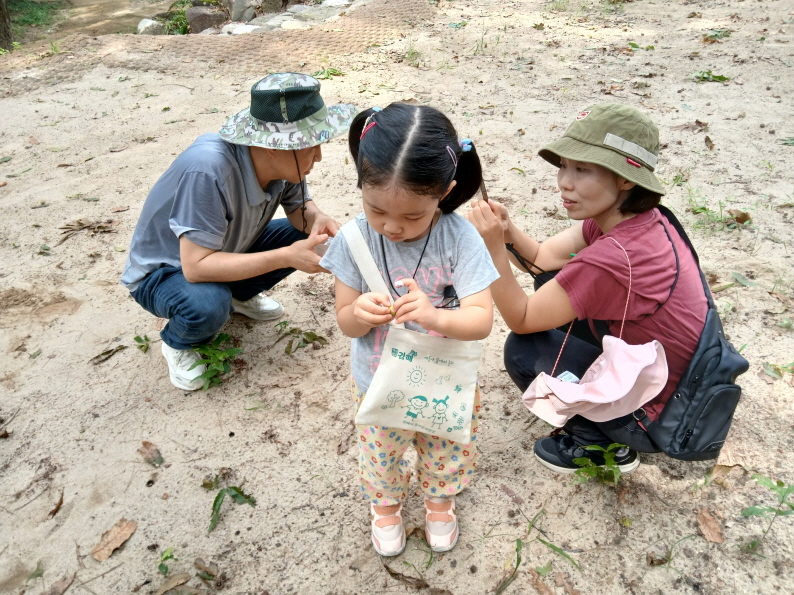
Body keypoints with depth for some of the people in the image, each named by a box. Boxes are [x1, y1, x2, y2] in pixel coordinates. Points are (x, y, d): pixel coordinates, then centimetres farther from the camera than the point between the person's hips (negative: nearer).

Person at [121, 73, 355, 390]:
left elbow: (299, 205, -1)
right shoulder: (207, 169, -39)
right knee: (208, 304, -37)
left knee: (306, 232, -8)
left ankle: (240, 295, 13)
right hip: (162, 273, -6)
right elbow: (196, 267, -39)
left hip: (226, 251, 6)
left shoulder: (283, 160, -20)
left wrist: (317, 219, -26)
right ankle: (177, 343, -1)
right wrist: (286, 256, -41)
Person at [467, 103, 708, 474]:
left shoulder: (612, 259, -34)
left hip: (658, 417, -8)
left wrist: (494, 248, -29)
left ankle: (600, 445, 9)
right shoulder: (636, 217, -7)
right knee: (554, 280, 7)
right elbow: (543, 258, -3)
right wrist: (506, 230, -21)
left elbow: (521, 320, -21)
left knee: (522, 351, -8)